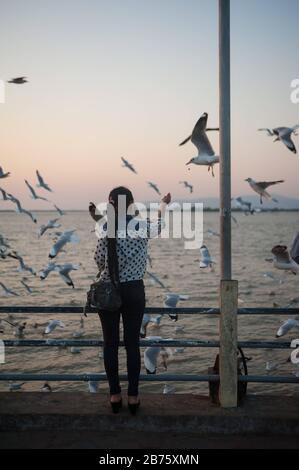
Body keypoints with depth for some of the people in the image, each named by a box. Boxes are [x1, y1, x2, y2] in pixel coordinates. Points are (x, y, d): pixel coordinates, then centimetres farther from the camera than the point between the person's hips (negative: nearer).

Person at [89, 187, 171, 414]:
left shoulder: (104, 226, -9)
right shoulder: (142, 226, -6)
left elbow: (100, 260, -4)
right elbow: (159, 227, 16)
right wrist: (164, 205, 35)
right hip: (134, 291, 0)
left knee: (111, 343, 10)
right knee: (132, 343, 8)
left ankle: (115, 394, 15)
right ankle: (133, 396, 13)